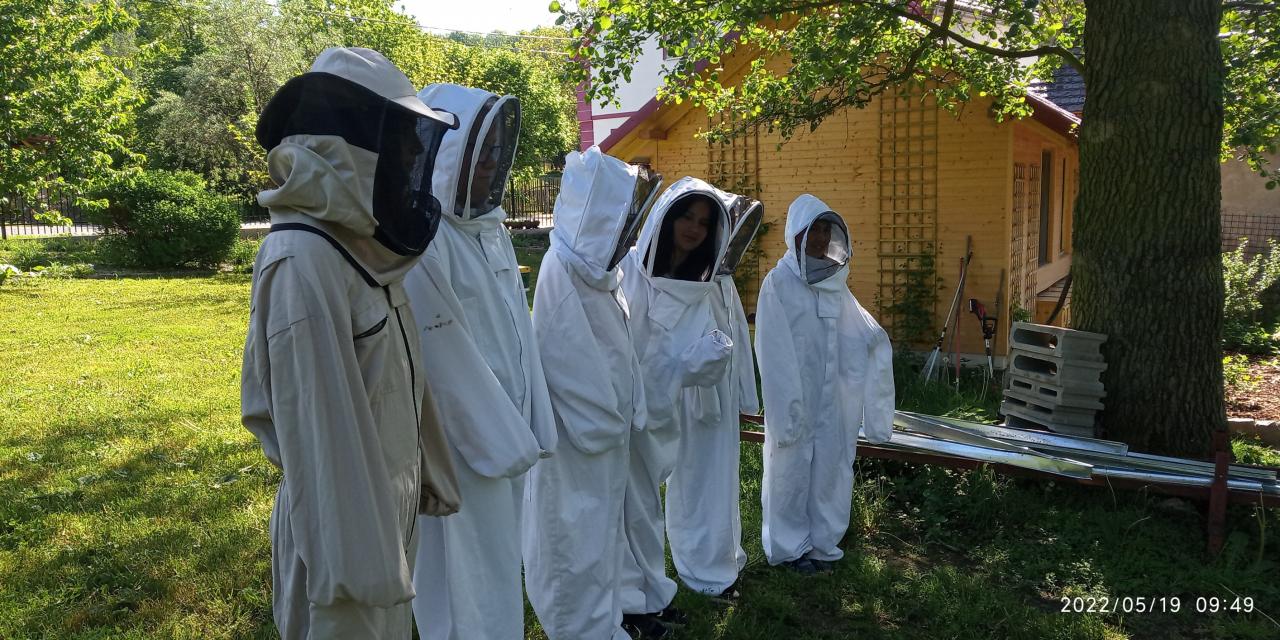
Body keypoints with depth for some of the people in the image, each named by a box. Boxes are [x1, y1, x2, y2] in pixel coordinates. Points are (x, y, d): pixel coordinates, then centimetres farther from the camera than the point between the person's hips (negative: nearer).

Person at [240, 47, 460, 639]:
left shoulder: (363, 244, 3)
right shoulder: (301, 262, -23)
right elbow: (317, 429, -23)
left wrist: (431, 478, 15)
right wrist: (356, 563, -20)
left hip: (388, 508, 8)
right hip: (344, 522, -8)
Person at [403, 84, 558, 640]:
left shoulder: (490, 228, 7)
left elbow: (519, 333, 7)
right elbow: (446, 362, -18)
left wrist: (530, 429, 5)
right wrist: (504, 444, -10)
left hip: (505, 434, 8)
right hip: (461, 446, -7)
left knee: (498, 569, 19)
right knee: (471, 594, 6)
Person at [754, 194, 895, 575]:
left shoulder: (835, 281, 7)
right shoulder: (779, 283, -10)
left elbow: (863, 330, 11)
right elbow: (774, 352, -13)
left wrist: (878, 341, -11)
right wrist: (788, 406, -16)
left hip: (832, 397, 5)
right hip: (795, 396, -5)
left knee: (830, 465, 10)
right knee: (791, 468, 5)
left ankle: (823, 541, 26)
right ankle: (791, 546, 20)